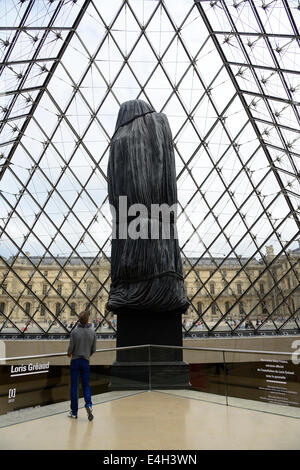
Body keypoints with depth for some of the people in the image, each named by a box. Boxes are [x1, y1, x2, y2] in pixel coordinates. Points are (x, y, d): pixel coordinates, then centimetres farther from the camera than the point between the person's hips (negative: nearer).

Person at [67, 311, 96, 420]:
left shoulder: (74, 331, -12)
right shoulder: (92, 332, -3)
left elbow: (71, 347, -11)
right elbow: (93, 349, 1)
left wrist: (69, 353, 11)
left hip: (75, 361, -2)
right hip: (86, 361, 2)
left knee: (74, 386, 8)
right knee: (86, 385, 14)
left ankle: (74, 411, 15)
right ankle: (88, 404, -7)